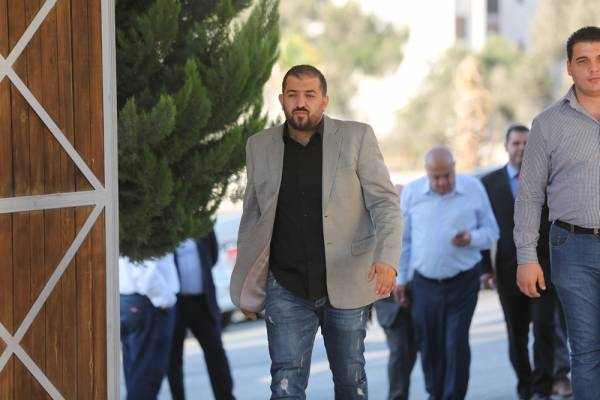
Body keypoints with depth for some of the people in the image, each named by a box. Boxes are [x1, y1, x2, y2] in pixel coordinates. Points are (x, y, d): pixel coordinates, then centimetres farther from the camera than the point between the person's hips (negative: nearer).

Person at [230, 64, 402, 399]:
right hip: (286, 287, 1)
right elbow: (253, 216, 13)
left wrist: (387, 258, -25)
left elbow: (385, 202, -8)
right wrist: (247, 285, 14)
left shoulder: (357, 138, -4)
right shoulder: (260, 146, 4)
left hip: (344, 284, -1)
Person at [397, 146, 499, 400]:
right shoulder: (411, 192, 0)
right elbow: (403, 239, 8)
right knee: (429, 345, 8)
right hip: (424, 284, 2)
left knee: (457, 345, -8)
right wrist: (400, 278, 9)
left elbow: (491, 231, 2)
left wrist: (471, 238, -19)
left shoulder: (474, 189, -3)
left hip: (463, 283, -2)